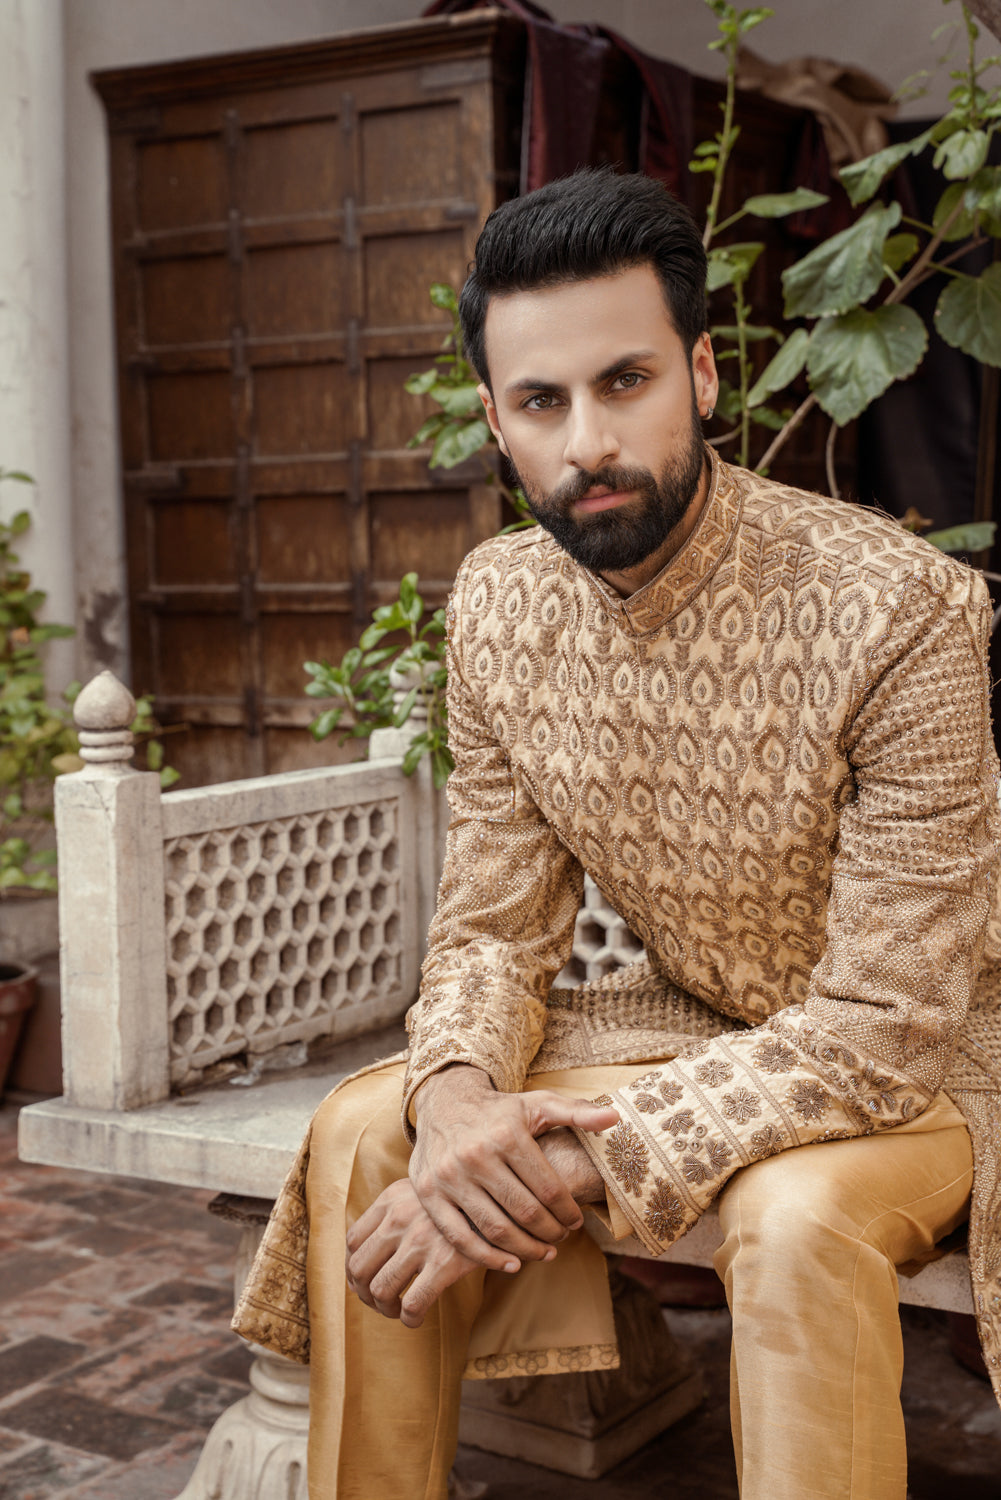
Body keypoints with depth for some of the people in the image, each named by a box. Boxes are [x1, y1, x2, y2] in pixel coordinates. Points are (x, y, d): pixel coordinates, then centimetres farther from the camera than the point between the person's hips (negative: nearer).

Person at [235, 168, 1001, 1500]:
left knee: (793, 1219, -36)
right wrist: (456, 1093, -25)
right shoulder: (500, 605, -8)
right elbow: (496, 930, -1)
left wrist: (573, 1156, -33)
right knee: (364, 1135, -12)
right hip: (685, 1029, 5)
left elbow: (884, 1023, -27)